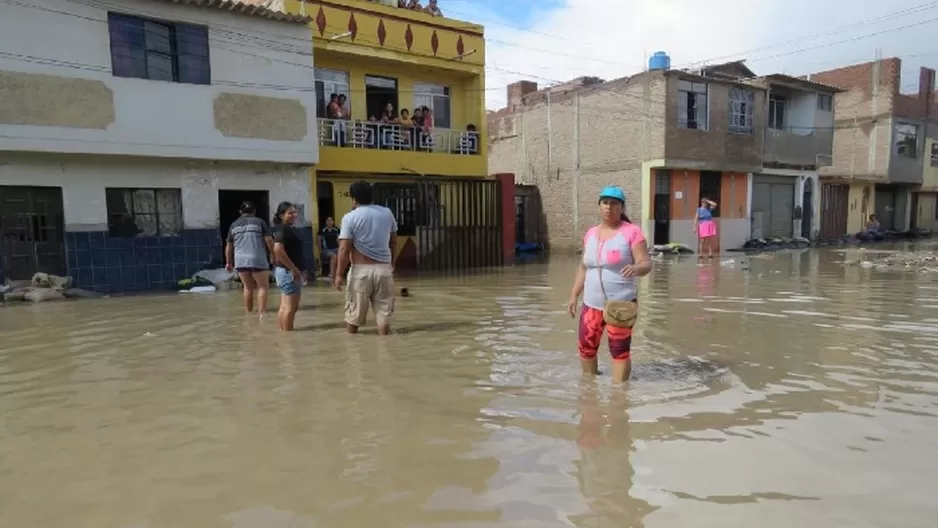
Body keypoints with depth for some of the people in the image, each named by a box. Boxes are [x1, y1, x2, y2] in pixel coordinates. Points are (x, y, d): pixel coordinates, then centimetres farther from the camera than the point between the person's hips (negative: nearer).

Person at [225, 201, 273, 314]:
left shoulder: (234, 225, 15)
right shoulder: (259, 222, 4)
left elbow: (229, 245, 18)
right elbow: (269, 241, -3)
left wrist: (228, 262, 26)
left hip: (240, 261, 4)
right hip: (257, 260, -4)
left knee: (248, 287, 17)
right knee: (263, 286, 2)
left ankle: (248, 312, 23)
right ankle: (262, 312, -8)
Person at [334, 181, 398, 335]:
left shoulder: (350, 217, -6)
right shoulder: (387, 213, 6)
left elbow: (344, 249, -11)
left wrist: (339, 274, -5)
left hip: (361, 270, -3)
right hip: (384, 269, 3)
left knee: (353, 314, 10)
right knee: (384, 313, 7)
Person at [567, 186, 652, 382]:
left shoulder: (632, 232, -7)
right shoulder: (591, 233, 10)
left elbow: (646, 263, -11)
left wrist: (635, 268, -34)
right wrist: (574, 296, 15)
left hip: (621, 304, -5)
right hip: (591, 304, 6)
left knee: (620, 351, 1)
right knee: (586, 348, 13)